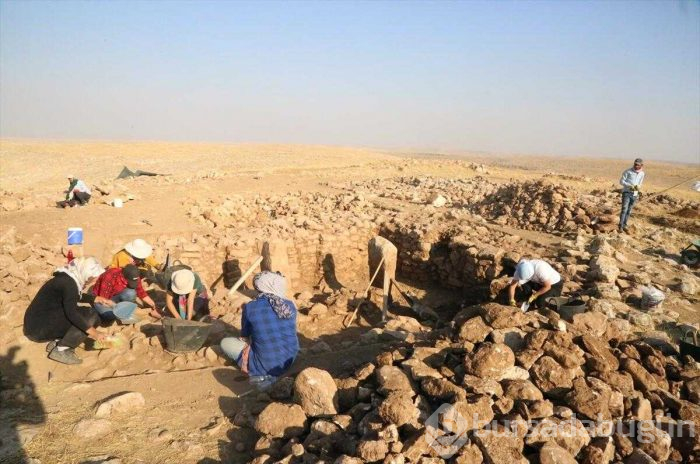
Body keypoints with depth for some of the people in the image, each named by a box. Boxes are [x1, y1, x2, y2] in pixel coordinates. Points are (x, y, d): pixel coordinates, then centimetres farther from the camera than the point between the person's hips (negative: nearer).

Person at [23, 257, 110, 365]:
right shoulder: (68, 283, -21)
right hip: (39, 328, -10)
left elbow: (76, 297, 30)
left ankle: (57, 341, 4)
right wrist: (93, 332, -31)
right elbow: (71, 313, -30)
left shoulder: (68, 278, 8)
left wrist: (95, 299, 27)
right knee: (89, 317, -19)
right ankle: (61, 351, -14)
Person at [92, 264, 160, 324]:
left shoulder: (134, 277, -20)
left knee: (131, 293, -30)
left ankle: (128, 313, -6)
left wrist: (154, 307, -10)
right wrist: (117, 306, -42)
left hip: (116, 295, 4)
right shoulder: (109, 277, -35)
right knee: (110, 314, -35)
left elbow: (142, 293, -8)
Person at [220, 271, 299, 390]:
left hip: (265, 365, -5)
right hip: (289, 361, 6)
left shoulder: (250, 307, -11)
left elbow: (245, 335, 6)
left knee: (225, 343, 12)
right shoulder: (290, 306, -2)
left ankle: (260, 373, 1)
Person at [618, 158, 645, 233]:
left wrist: (638, 187, -6)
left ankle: (624, 225, 17)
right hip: (626, 192, -5)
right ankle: (620, 226, -16)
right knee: (624, 209, -15)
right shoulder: (628, 171, -8)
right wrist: (630, 186, -19)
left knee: (629, 211, 9)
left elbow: (640, 184, 18)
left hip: (634, 194, 5)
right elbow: (621, 181, -7)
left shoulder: (642, 173, 6)